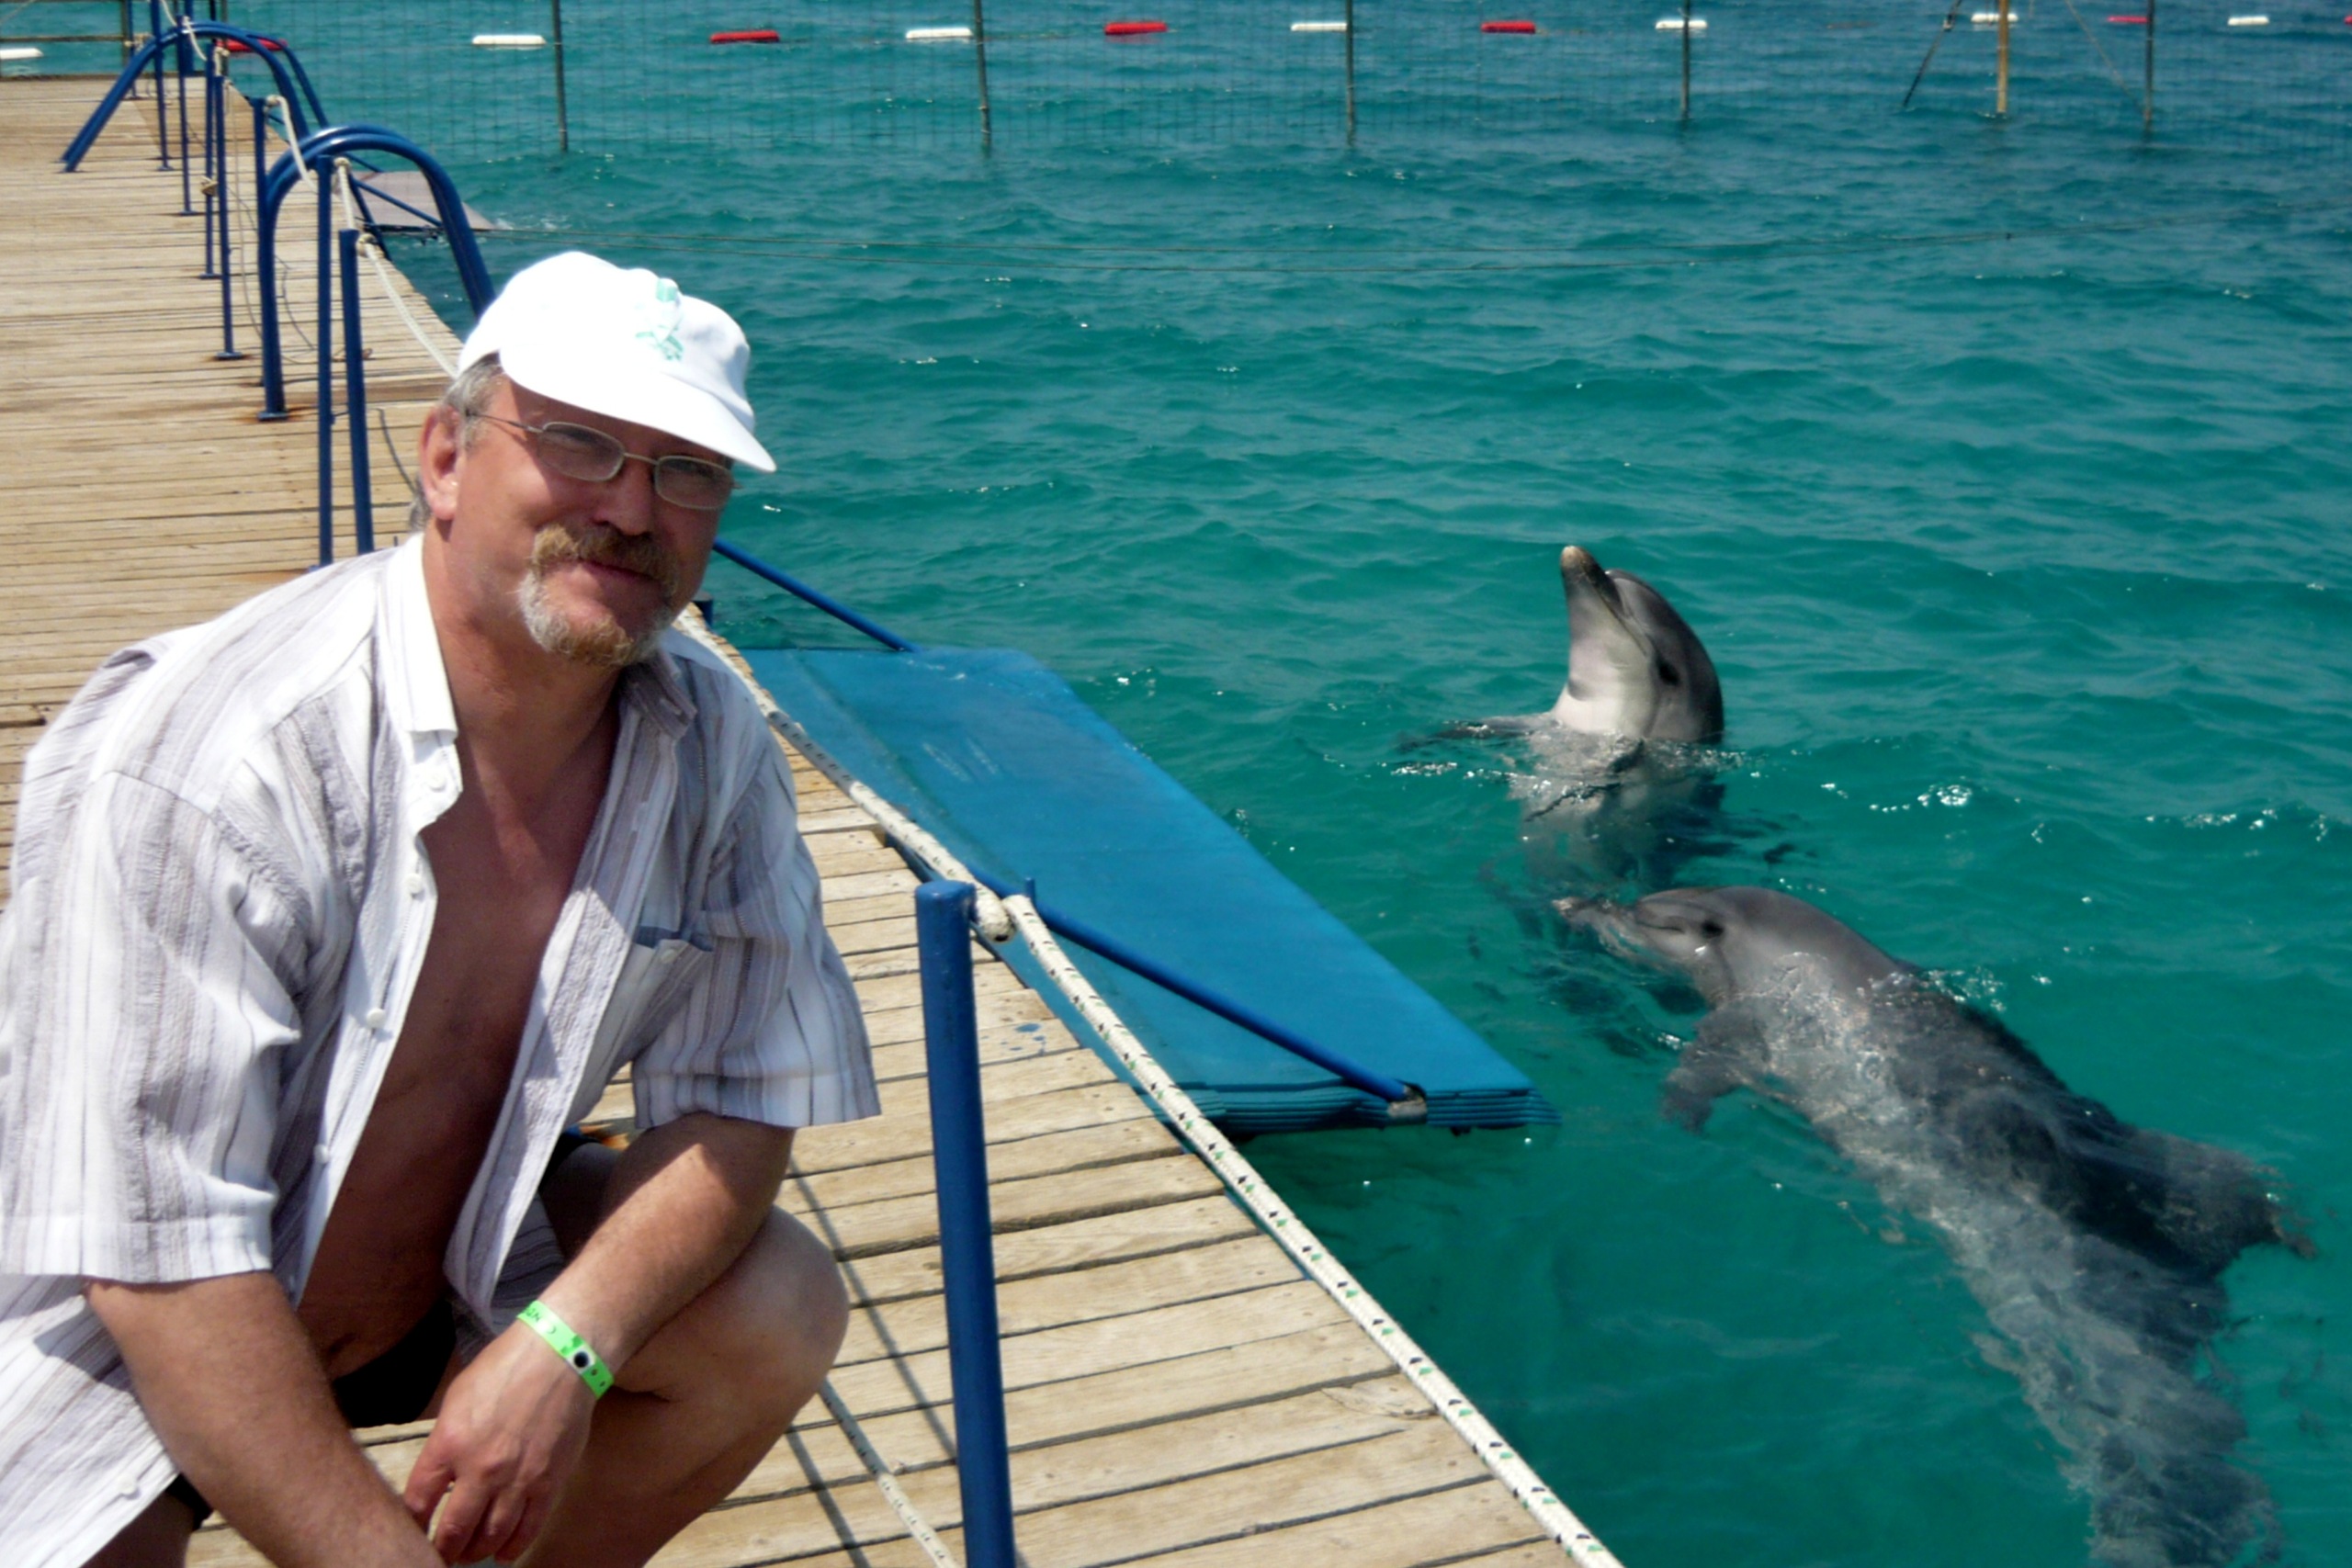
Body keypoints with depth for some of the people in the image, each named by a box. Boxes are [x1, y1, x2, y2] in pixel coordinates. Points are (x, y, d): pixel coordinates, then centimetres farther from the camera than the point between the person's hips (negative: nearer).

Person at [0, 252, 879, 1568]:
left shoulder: (711, 746, -12)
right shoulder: (193, 762, -31)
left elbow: (742, 1097, -6)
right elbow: (164, 1255, -29)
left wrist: (563, 1346, -23)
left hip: (438, 1263, 6)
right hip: (117, 1333, -5)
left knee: (778, 1305, -12)